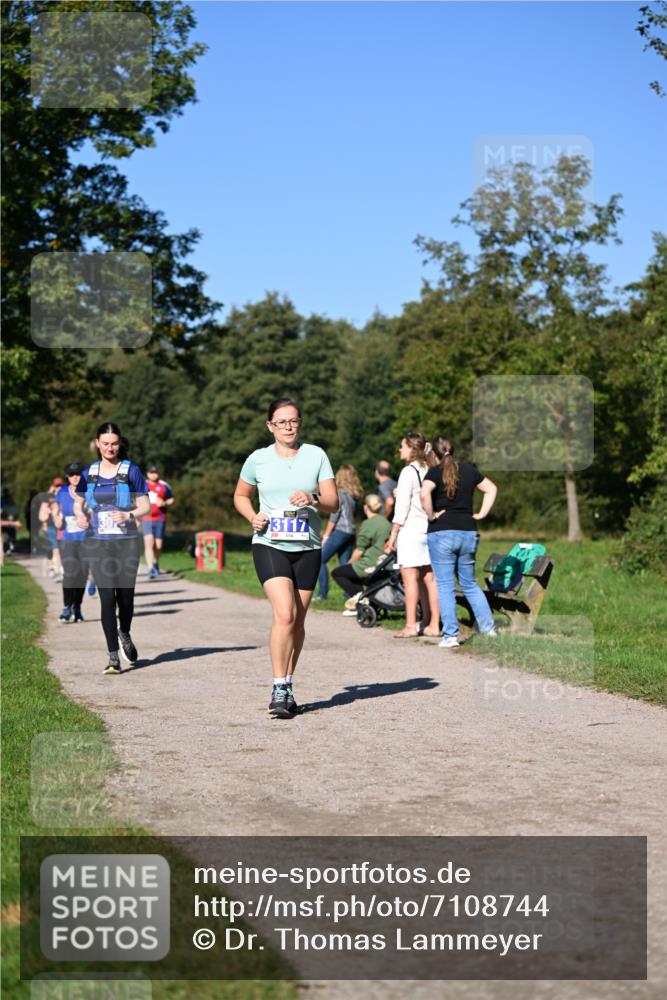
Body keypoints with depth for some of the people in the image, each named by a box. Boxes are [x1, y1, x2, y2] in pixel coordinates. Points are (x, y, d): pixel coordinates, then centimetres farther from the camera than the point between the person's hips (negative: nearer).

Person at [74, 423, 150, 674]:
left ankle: (125, 635, 39)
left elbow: (145, 505, 0)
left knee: (125, 596, 6)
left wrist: (129, 515, -19)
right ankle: (113, 657, -3)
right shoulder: (89, 473, 7)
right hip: (98, 543, 1)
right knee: (107, 597, -7)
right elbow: (78, 502, 19)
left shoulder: (130, 470, -1)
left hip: (126, 542, -1)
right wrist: (80, 516, -2)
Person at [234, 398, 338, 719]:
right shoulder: (258, 459, 3)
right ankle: (279, 689, -13)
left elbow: (333, 503, 2)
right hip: (269, 545, -2)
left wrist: (312, 499, -19)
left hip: (308, 548, 2)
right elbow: (240, 495, 17)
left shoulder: (316, 455, 4)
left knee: (297, 621, 8)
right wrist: (253, 517, -2)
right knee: (285, 614, -19)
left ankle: (288, 686, 23)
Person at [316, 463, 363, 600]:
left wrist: (326, 534, -4)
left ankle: (322, 594, -9)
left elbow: (334, 516, -9)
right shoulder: (354, 495, 13)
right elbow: (350, 514, 14)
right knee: (345, 565, 9)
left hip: (339, 531, -7)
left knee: (320, 560, -3)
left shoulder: (340, 493, -7)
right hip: (351, 532, 8)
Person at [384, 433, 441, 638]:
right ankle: (433, 624, 11)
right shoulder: (430, 471, 11)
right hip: (429, 529, 7)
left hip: (411, 529, -7)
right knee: (429, 578, 8)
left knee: (410, 577, -5)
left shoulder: (409, 472, -9)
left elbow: (402, 507, -11)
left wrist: (393, 534, -7)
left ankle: (410, 626, -5)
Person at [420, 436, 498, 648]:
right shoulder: (469, 470, 9)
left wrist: (431, 515, -11)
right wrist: (482, 514, 15)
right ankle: (488, 628, 15)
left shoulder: (435, 472, -7)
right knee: (469, 584, 17)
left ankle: (451, 635, -2)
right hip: (468, 531, 5)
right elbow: (491, 489, 18)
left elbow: (424, 494, -25)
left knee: (445, 586, 1)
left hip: (442, 533, -5)